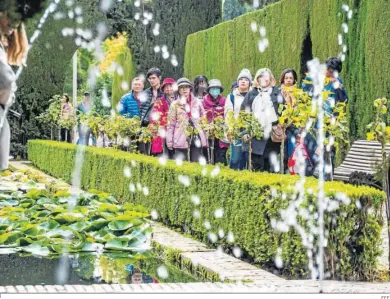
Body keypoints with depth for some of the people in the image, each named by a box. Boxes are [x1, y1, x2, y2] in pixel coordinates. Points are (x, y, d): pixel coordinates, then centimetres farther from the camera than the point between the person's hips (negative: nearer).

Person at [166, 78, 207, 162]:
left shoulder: (197, 102, 8)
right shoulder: (175, 104, 3)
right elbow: (171, 124, 2)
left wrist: (205, 138, 5)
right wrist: (169, 141, -2)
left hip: (196, 137, 2)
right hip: (181, 138, -2)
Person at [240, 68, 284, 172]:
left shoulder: (277, 93, 10)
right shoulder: (251, 94, 12)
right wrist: (245, 131, -2)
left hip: (272, 135, 0)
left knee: (270, 167, 1)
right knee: (257, 167, -2)